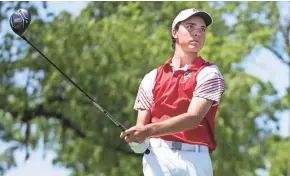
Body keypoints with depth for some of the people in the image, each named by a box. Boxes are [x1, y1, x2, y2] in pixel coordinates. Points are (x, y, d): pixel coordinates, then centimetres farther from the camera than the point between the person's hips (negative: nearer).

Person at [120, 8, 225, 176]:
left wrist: (150, 130, -22)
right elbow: (142, 124, 13)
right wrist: (137, 140, -13)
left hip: (194, 157, -1)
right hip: (158, 156, 1)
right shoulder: (153, 78, 16)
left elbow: (193, 117, -10)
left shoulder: (209, 74, 6)